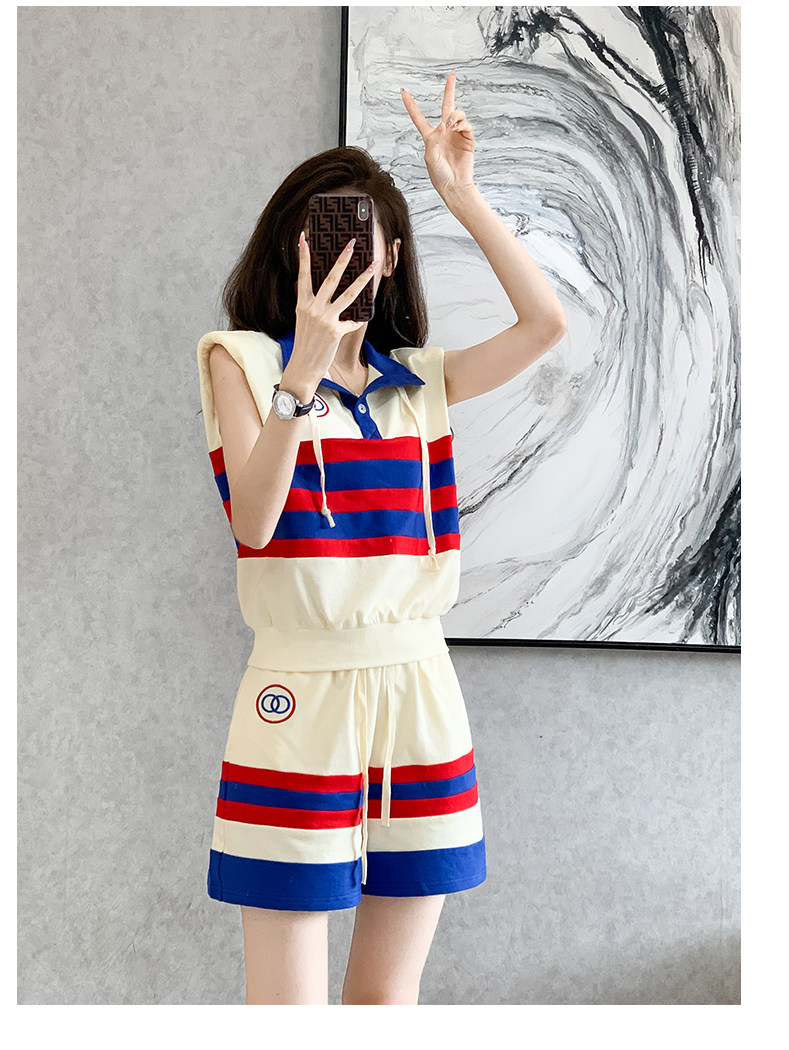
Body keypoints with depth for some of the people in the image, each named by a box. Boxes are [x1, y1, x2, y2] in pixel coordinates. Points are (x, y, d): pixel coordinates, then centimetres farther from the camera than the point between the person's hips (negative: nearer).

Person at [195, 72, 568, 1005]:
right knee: (287, 1001, -1)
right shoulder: (242, 359, 1)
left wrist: (462, 194, 1)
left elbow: (546, 322, 3)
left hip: (420, 690, 4)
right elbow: (254, 521, -12)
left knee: (389, 993, 11)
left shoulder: (418, 381, 13)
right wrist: (303, 372, -23)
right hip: (303, 692, -4)